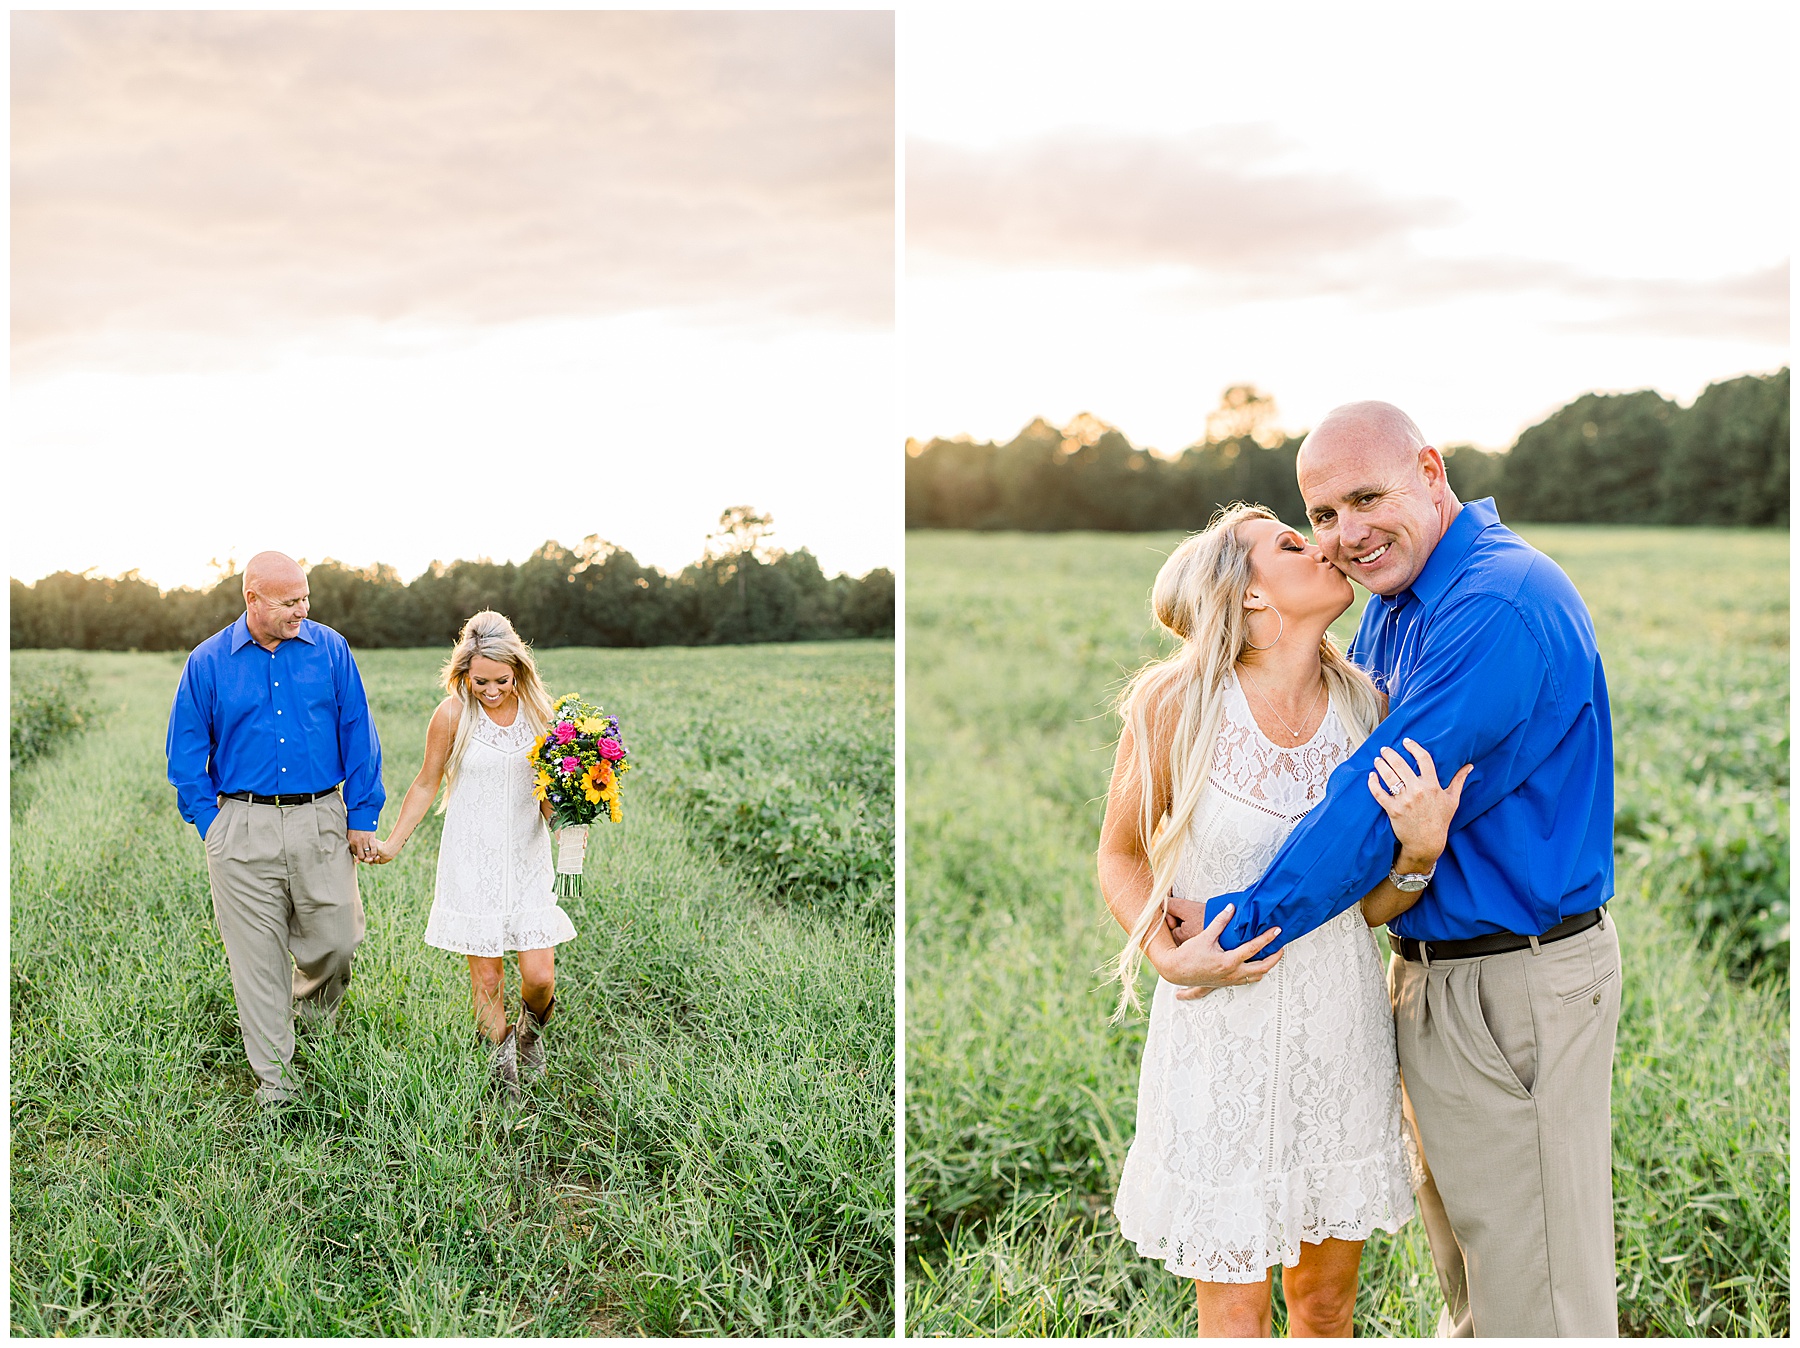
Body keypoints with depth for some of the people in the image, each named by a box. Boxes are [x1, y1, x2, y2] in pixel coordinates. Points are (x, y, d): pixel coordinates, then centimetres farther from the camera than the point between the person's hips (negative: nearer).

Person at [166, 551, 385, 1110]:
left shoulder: (330, 649, 3)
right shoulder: (208, 663, 1)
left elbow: (358, 737, 6)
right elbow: (186, 754, 8)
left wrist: (362, 815, 3)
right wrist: (211, 825, 3)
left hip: (321, 821, 1)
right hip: (242, 829, -1)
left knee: (335, 940, 3)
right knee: (257, 956, 3)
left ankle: (313, 1012, 38)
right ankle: (275, 1076, 16)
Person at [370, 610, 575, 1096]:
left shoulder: (536, 710, 0)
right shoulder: (453, 715, -7)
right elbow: (426, 784, 5)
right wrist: (393, 843, 6)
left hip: (527, 858, 2)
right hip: (471, 860, -2)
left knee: (539, 976, -2)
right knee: (486, 974, 2)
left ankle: (530, 1028, 31)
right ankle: (500, 1058, 23)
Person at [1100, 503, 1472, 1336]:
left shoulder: (1361, 709, -3)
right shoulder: (1178, 704, -14)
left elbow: (1373, 903, 1)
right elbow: (1120, 856, 1)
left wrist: (1421, 847, -19)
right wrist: (1172, 960, -15)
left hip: (1341, 1022, 4)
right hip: (1226, 1033, -3)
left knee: (1327, 1301, 17)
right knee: (1235, 1316, 8)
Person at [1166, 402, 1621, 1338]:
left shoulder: (1504, 605, -23)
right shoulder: (1392, 605, 8)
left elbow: (1384, 804, -25)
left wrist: (1236, 925, -18)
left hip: (1519, 986, -9)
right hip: (1427, 964, 10)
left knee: (1535, 1291, 3)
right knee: (1460, 1240, 25)